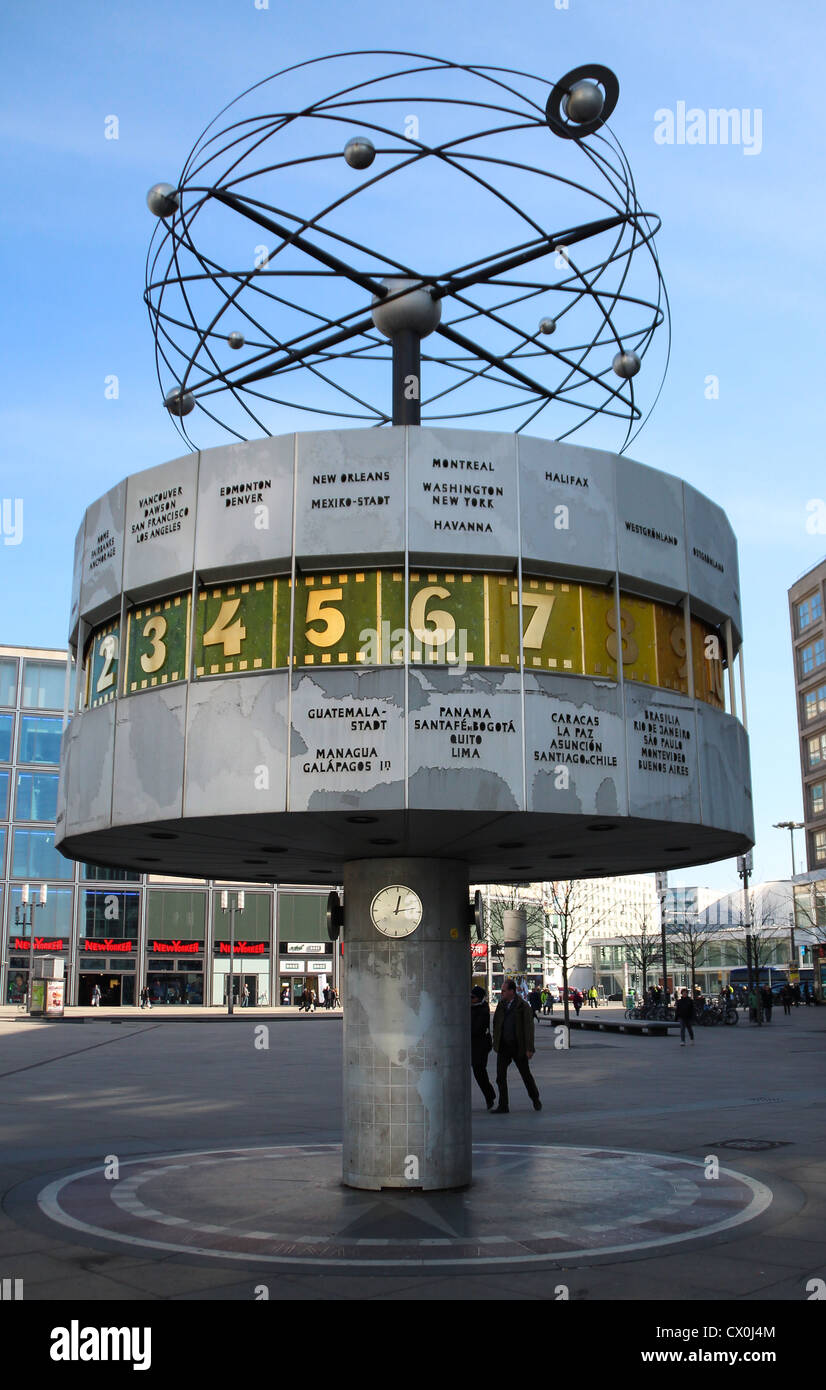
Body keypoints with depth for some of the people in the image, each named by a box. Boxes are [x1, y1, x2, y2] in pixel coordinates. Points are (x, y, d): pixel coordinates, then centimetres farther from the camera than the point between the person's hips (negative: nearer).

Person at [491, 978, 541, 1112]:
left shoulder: (523, 1006, -11)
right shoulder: (501, 1004, 5)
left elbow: (529, 1028, -12)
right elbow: (496, 1023, 16)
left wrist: (529, 1049, -15)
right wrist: (496, 1041, 11)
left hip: (518, 1046, -4)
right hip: (503, 1046, 4)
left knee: (526, 1075, 9)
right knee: (500, 1076, -2)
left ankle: (535, 1099, 32)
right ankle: (503, 1106, 4)